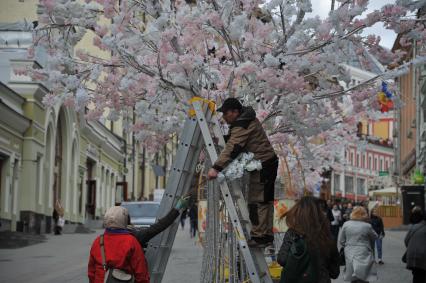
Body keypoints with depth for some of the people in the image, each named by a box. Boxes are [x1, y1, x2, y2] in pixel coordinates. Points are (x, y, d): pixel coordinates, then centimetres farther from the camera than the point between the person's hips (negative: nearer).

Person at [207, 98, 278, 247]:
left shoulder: (242, 126, -22)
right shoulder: (246, 119, 11)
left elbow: (232, 149, -31)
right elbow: (232, 140, 23)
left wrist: (216, 168, -36)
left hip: (262, 166, -11)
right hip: (269, 163, 11)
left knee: (257, 201, -8)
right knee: (265, 200, 15)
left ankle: (259, 236, -6)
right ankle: (266, 235, 23)